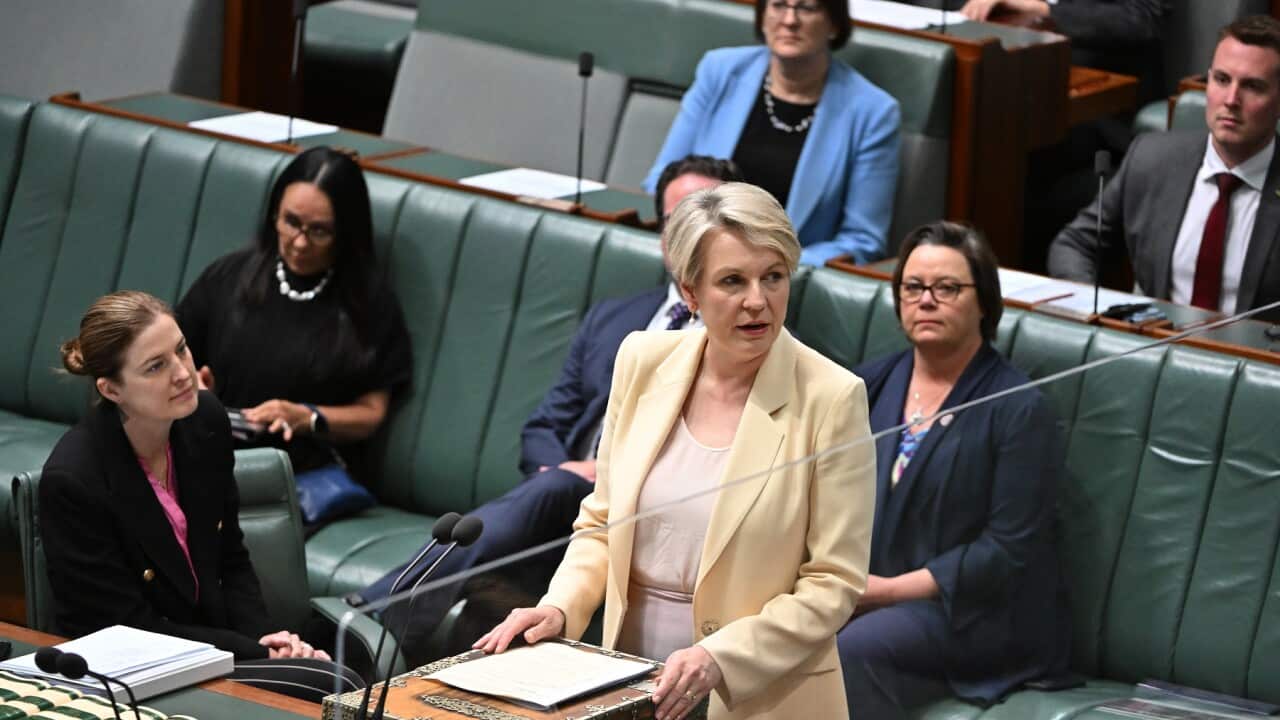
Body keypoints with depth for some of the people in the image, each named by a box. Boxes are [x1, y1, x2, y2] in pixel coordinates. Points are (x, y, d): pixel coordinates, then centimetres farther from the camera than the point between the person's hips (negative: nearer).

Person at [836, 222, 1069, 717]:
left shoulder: (1019, 410, -4)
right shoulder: (872, 384, 14)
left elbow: (1007, 548, -11)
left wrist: (892, 589, -15)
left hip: (971, 613, -4)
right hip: (859, 595, 5)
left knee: (852, 650, -32)